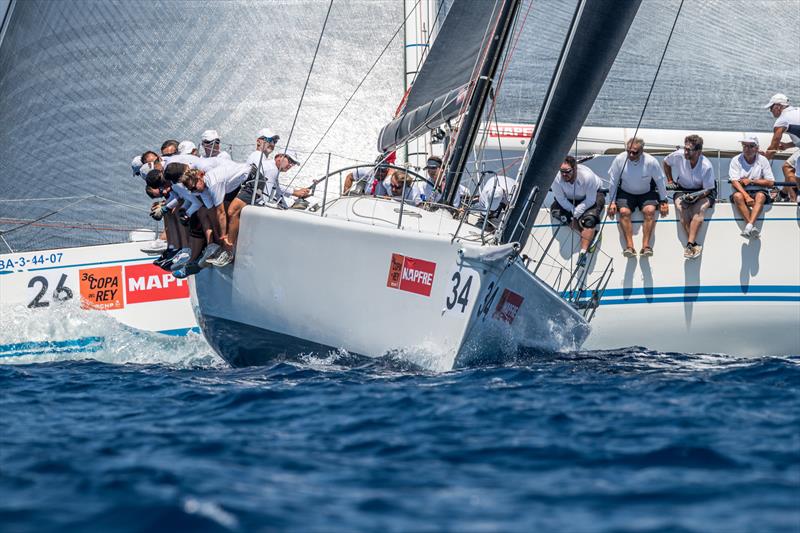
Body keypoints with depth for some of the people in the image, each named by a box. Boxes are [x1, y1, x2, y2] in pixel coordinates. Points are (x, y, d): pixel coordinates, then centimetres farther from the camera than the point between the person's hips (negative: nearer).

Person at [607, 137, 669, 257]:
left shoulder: (651, 162, -17)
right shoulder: (619, 160, -15)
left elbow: (660, 181, -2)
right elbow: (613, 181, -3)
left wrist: (663, 201, 1)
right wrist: (612, 202, -4)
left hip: (647, 193, 0)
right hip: (625, 193, 1)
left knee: (650, 210, -27)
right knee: (624, 211, -26)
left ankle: (646, 245, -29)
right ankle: (629, 246, -31)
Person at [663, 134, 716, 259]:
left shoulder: (706, 166, -21)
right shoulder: (678, 156, -14)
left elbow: (707, 190, -14)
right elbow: (666, 162, 11)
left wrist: (696, 196, -31)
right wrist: (670, 180, 10)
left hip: (703, 192, -3)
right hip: (683, 190, 3)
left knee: (700, 208, -35)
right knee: (680, 207, -30)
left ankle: (690, 244, -42)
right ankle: (694, 244, -32)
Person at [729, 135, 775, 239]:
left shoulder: (763, 160, 5)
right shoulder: (736, 160, 3)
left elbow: (770, 183, 1)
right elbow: (734, 182, -9)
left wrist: (751, 181, -8)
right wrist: (746, 196, -24)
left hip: (759, 191, 0)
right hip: (742, 191, 0)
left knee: (760, 196, -35)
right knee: (737, 196, -34)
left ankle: (749, 226, -52)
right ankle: (752, 229, -43)